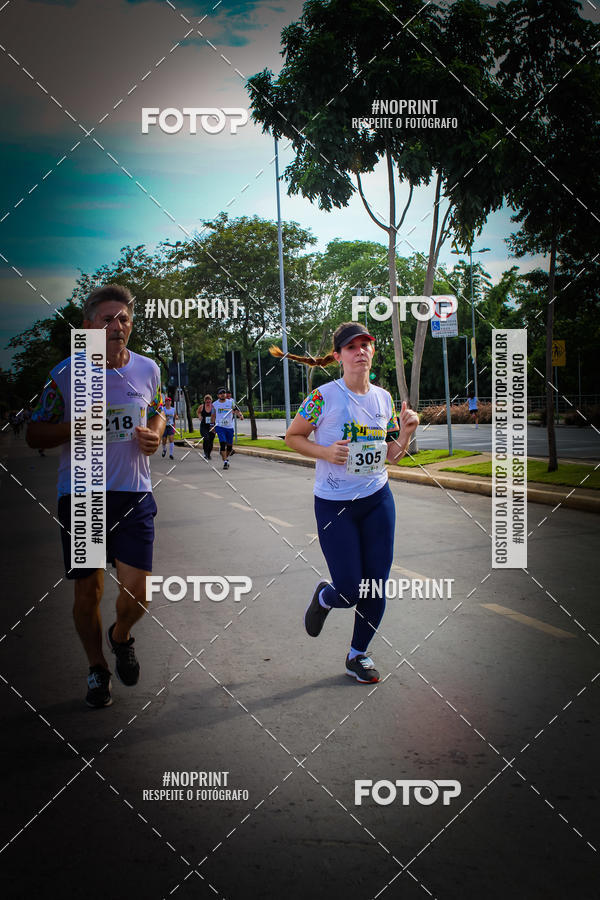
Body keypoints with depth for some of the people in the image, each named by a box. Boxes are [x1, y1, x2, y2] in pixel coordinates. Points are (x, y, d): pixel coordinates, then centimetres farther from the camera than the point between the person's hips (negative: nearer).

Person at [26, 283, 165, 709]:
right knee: (88, 592, 6)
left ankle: (121, 636, 29)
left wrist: (154, 436, -1)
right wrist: (75, 427, -17)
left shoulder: (148, 369, 4)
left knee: (137, 591, -7)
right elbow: (34, 434, 1)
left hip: (134, 494, 1)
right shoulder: (65, 374, -5)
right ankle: (97, 668, 31)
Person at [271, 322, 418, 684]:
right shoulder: (323, 397, -10)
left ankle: (358, 654, 27)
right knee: (350, 591, -5)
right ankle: (324, 597, 33)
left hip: (378, 498, 5)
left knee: (376, 586, 6)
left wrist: (406, 431, -7)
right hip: (334, 504, -4)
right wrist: (325, 452, -16)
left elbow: (391, 455, 12)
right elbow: (293, 436, -1)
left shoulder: (383, 398, 5)